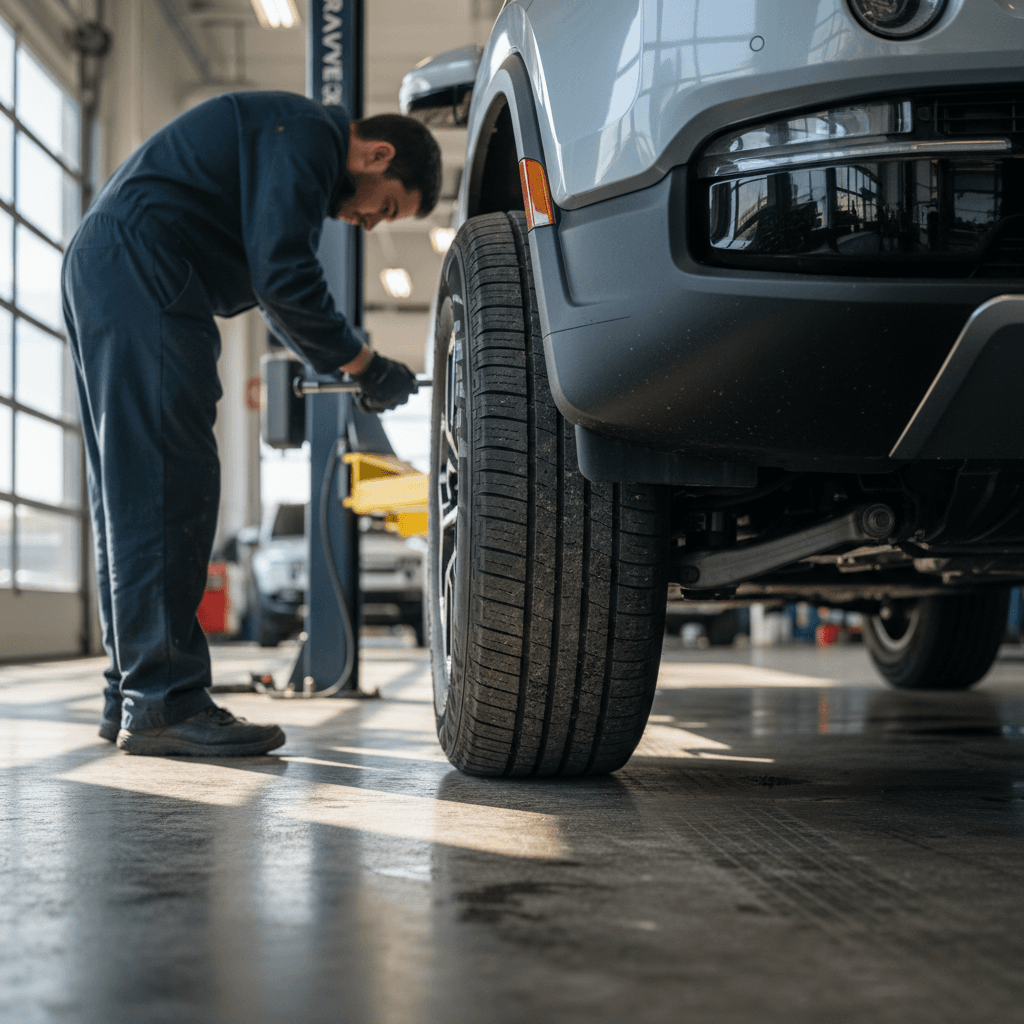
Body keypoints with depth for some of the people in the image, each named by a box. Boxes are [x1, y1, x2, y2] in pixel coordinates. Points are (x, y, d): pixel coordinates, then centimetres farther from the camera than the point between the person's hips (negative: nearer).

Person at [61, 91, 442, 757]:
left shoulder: (298, 146, 25)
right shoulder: (305, 134, -8)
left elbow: (277, 286, 28)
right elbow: (282, 274, -18)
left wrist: (347, 366, 17)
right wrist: (365, 366, -8)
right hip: (140, 267, -11)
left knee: (133, 496, 9)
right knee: (167, 485, -14)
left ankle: (132, 700, 12)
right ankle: (162, 702, -15)